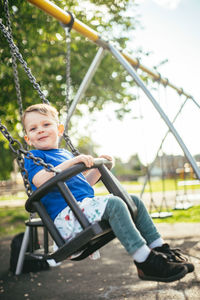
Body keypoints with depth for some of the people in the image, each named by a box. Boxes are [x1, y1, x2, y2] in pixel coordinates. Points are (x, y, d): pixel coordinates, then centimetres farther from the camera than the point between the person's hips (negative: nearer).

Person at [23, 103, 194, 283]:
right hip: (66, 216, -9)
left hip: (86, 206, 9)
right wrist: (72, 162, -24)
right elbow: (41, 180, -19)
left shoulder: (65, 154, 27)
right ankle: (146, 263, -30)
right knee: (113, 204, -30)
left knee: (134, 201, 4)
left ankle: (160, 248, 4)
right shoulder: (34, 157, 2)